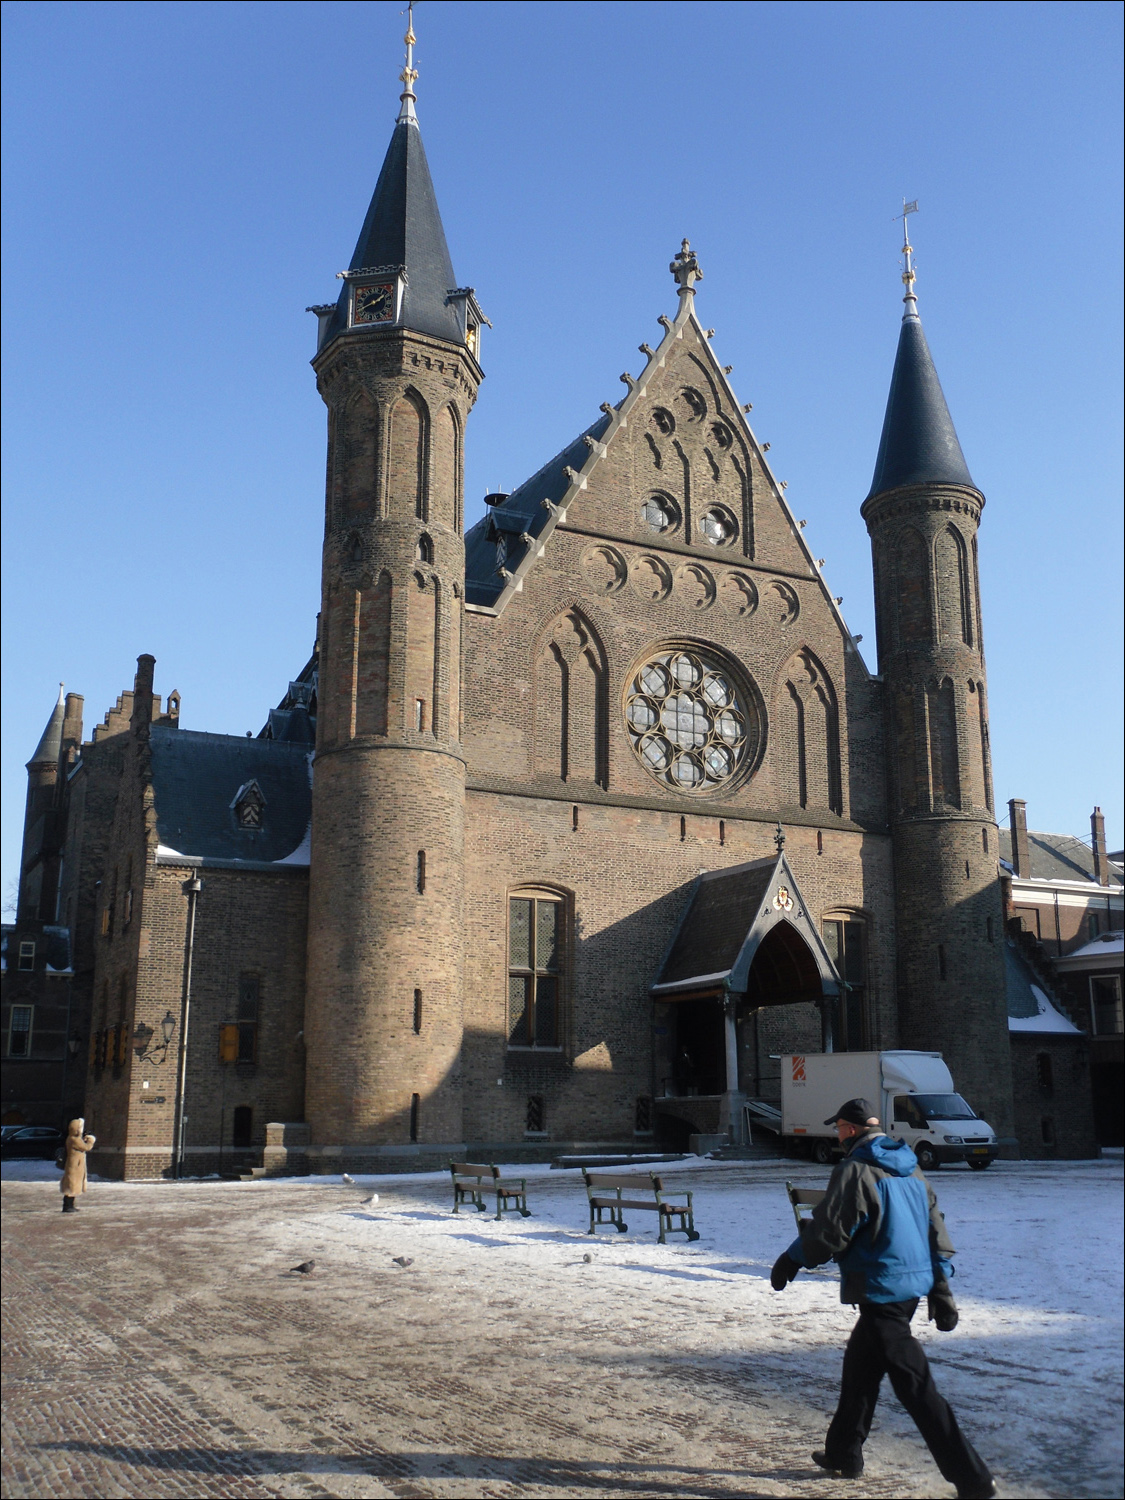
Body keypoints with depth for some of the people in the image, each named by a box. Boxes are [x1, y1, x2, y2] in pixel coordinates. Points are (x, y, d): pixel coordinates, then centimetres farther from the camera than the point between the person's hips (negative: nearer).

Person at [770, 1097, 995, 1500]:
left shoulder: (856, 1171, -14)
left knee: (915, 1388, -6)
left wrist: (790, 1259, 1)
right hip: (914, 1284, 9)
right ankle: (843, 1452, 34)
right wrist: (941, 1290, 18)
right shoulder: (910, 1169, 12)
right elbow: (937, 1232, 14)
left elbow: (828, 1232, -15)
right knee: (859, 1365, 22)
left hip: (881, 1291, -9)